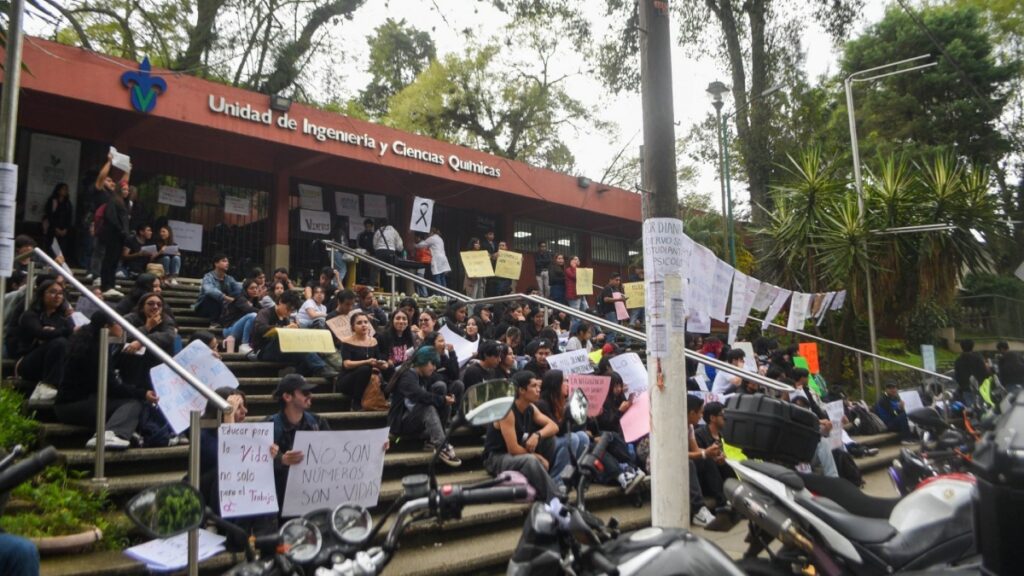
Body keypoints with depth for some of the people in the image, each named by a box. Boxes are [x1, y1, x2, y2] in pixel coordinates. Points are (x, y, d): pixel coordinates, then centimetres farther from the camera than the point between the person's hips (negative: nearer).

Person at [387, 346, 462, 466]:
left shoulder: (424, 377, 12)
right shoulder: (408, 375, -15)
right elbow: (419, 395, -32)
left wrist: (448, 397, -15)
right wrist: (442, 400, -28)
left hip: (418, 419, 8)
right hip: (401, 421, -8)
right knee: (428, 408, -33)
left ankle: (432, 439, -13)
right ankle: (441, 447, -40)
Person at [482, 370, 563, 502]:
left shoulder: (531, 408, 1)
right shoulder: (507, 411, -24)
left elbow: (553, 426, -1)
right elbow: (513, 449, -26)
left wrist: (537, 435, -22)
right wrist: (538, 457, -13)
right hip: (496, 459, -8)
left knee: (548, 437, -6)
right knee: (530, 460, -37)